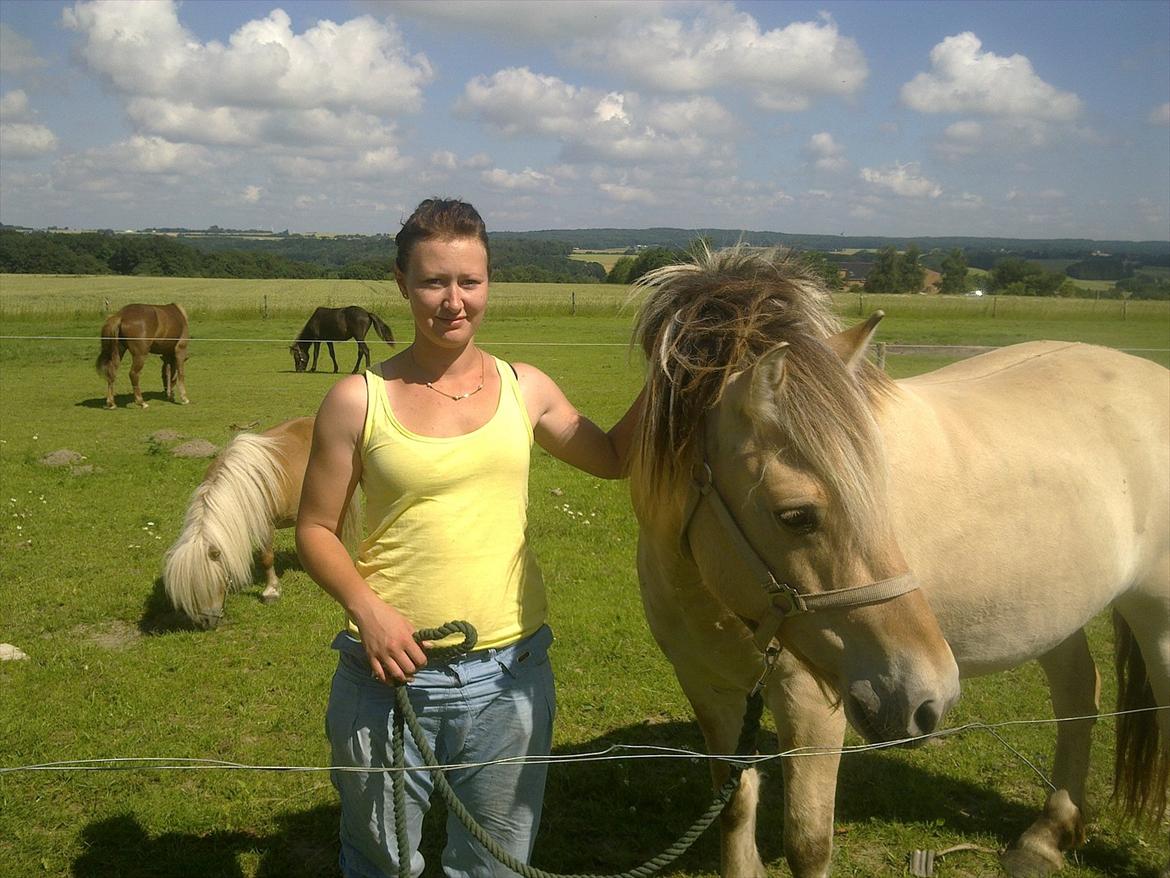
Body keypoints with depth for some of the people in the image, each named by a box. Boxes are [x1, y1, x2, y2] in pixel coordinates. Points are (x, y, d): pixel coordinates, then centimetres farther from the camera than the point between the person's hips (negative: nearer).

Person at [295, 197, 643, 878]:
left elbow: (613, 458, 18)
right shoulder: (359, 400, -6)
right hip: (391, 669, -2)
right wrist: (366, 607, -18)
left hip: (509, 673, 2)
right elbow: (316, 529, -2)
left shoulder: (526, 389, 2)